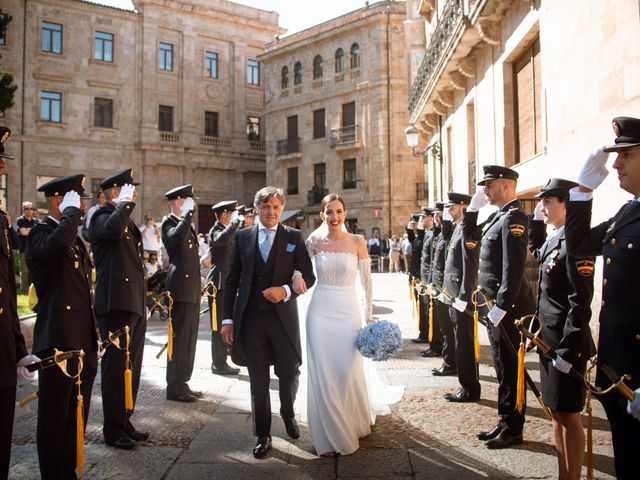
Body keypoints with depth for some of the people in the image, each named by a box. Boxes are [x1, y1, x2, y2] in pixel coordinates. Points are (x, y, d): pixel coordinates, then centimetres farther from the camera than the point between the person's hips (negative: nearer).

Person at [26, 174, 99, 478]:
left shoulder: (75, 238, 17)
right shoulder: (41, 234, -9)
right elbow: (58, 244, -37)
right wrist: (71, 211, -20)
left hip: (84, 342, 9)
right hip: (58, 342, -8)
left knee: (76, 418, 17)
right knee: (54, 419, 5)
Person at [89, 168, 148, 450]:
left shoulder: (127, 220, 20)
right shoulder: (102, 216, -7)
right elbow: (114, 227, -34)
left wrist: (145, 289, 23)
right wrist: (127, 202, -17)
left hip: (134, 303, 9)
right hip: (115, 302, -9)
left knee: (131, 366, 14)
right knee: (116, 366, -1)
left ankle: (125, 422, 26)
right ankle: (113, 429, 10)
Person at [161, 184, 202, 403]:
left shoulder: (186, 222, 20)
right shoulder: (169, 222, -7)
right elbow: (177, 236, -32)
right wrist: (189, 212, -23)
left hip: (192, 289, 9)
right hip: (181, 288, -9)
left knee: (189, 338, 12)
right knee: (179, 338, -4)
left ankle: (182, 384, 21)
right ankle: (175, 388, 5)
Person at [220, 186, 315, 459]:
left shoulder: (293, 237, 2)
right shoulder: (242, 237, 6)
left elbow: (308, 276, 1)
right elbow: (232, 280, 6)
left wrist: (286, 290, -18)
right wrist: (228, 319, 2)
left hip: (283, 317, 0)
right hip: (251, 319, 1)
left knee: (290, 373, 9)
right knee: (258, 380, 8)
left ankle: (288, 414, 41)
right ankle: (263, 435, 26)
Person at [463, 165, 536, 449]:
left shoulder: (513, 218, -16)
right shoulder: (498, 216, 14)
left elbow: (514, 269, -23)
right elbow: (469, 237, 22)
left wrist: (500, 307, -24)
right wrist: (473, 207, 12)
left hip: (506, 310, -10)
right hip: (495, 307, 10)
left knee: (510, 371, 2)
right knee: (503, 369, 17)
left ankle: (513, 430, 15)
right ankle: (505, 423, 28)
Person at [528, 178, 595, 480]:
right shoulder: (552, 241, 9)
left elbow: (580, 305, -21)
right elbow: (536, 250, 35)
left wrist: (567, 352, -20)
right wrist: (535, 218, 20)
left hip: (567, 344, -9)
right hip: (549, 340, 9)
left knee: (568, 416, 3)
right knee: (556, 413, 17)